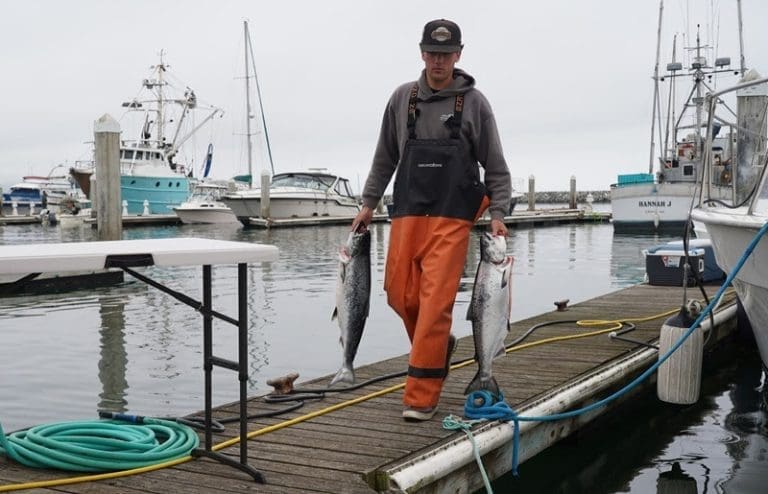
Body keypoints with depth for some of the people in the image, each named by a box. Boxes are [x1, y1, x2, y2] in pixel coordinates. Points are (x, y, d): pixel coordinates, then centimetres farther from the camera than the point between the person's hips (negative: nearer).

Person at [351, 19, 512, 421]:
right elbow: (385, 157, 17)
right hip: (406, 214, 3)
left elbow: (495, 166, 4)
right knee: (400, 294, 5)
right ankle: (438, 345, 36)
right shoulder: (402, 99, 9)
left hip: (451, 218, -3)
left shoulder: (474, 103, 2)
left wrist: (498, 214, -5)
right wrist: (369, 203, 12)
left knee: (435, 301, -9)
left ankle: (421, 397, -3)